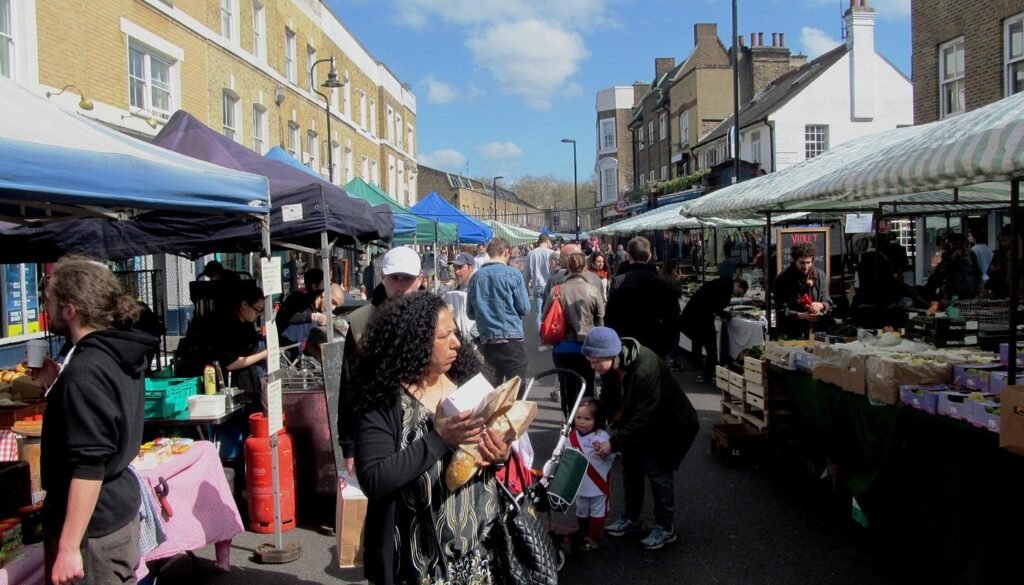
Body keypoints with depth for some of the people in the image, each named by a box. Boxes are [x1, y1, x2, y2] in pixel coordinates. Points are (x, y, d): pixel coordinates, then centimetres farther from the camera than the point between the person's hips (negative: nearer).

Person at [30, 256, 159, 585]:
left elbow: (88, 466, -26)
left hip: (91, 524, -9)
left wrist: (69, 547, -23)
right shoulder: (118, 355, 6)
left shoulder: (85, 371, -22)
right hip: (121, 505, 9)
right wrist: (55, 385, 10)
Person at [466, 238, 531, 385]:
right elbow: (524, 308, -3)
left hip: (486, 341, 5)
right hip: (511, 339, -5)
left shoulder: (476, 276, 5)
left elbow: (470, 313, 11)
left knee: (496, 382, 26)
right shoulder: (512, 274, -6)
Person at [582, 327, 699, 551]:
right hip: (638, 420, 8)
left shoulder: (645, 369, -38)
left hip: (670, 424, -8)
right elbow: (609, 398, 1)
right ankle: (631, 519, 29)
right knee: (630, 464, 12)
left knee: (657, 470, -8)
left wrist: (614, 443, -35)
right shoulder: (611, 366, -15)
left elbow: (644, 417, -36)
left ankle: (665, 528, 9)